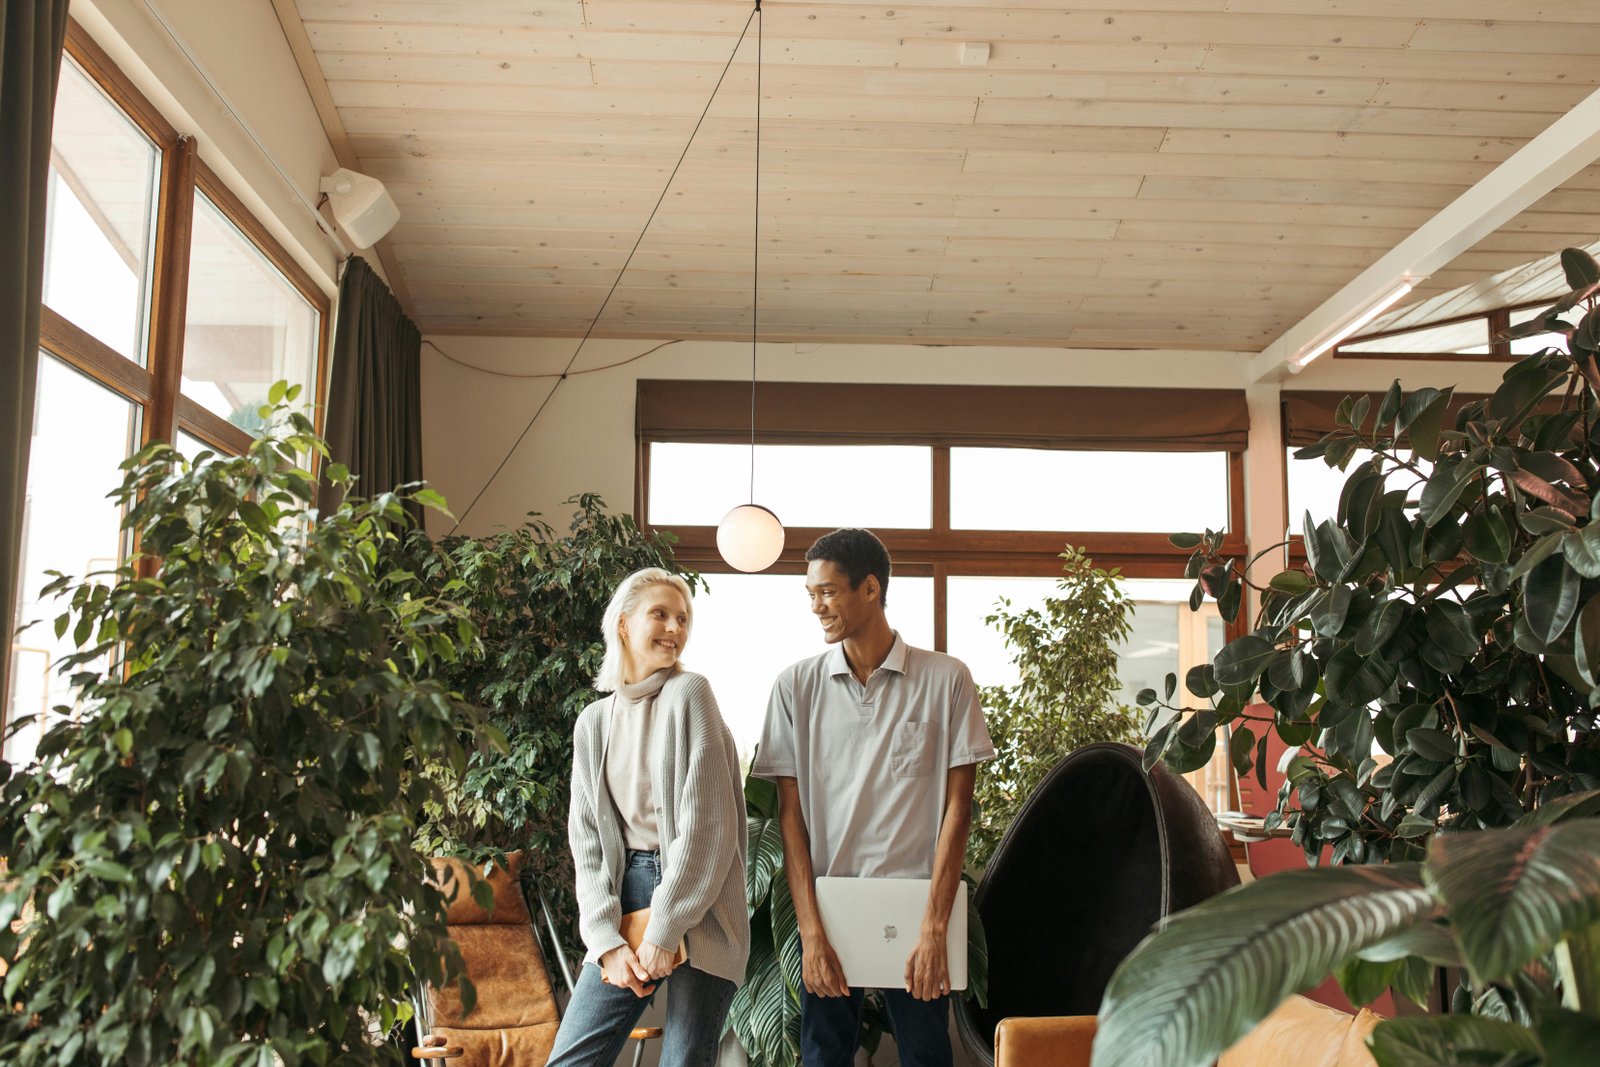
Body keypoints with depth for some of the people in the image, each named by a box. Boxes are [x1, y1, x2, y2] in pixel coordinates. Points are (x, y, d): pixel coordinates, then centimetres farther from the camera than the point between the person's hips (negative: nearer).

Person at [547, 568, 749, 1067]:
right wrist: (607, 942, -5)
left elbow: (706, 825, -11)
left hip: (697, 909, -4)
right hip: (626, 893, 4)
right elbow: (587, 841, 7)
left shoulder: (688, 694, -5)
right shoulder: (594, 721, 10)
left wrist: (662, 932, -13)